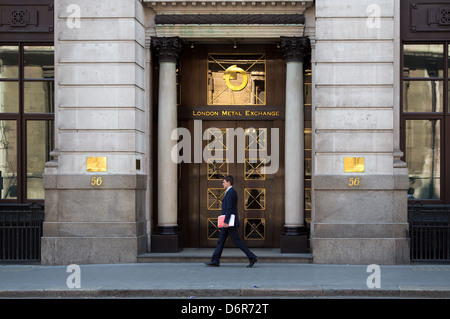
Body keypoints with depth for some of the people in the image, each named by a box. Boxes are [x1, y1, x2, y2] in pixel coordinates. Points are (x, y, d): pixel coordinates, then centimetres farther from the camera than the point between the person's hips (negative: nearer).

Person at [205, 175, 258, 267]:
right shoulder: (231, 192, 17)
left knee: (237, 241, -8)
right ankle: (215, 261, 11)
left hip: (230, 222, -11)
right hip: (228, 223, 11)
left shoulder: (230, 193, -15)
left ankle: (252, 257, -5)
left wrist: (226, 221, -23)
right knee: (221, 241, 9)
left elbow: (229, 209, -22)